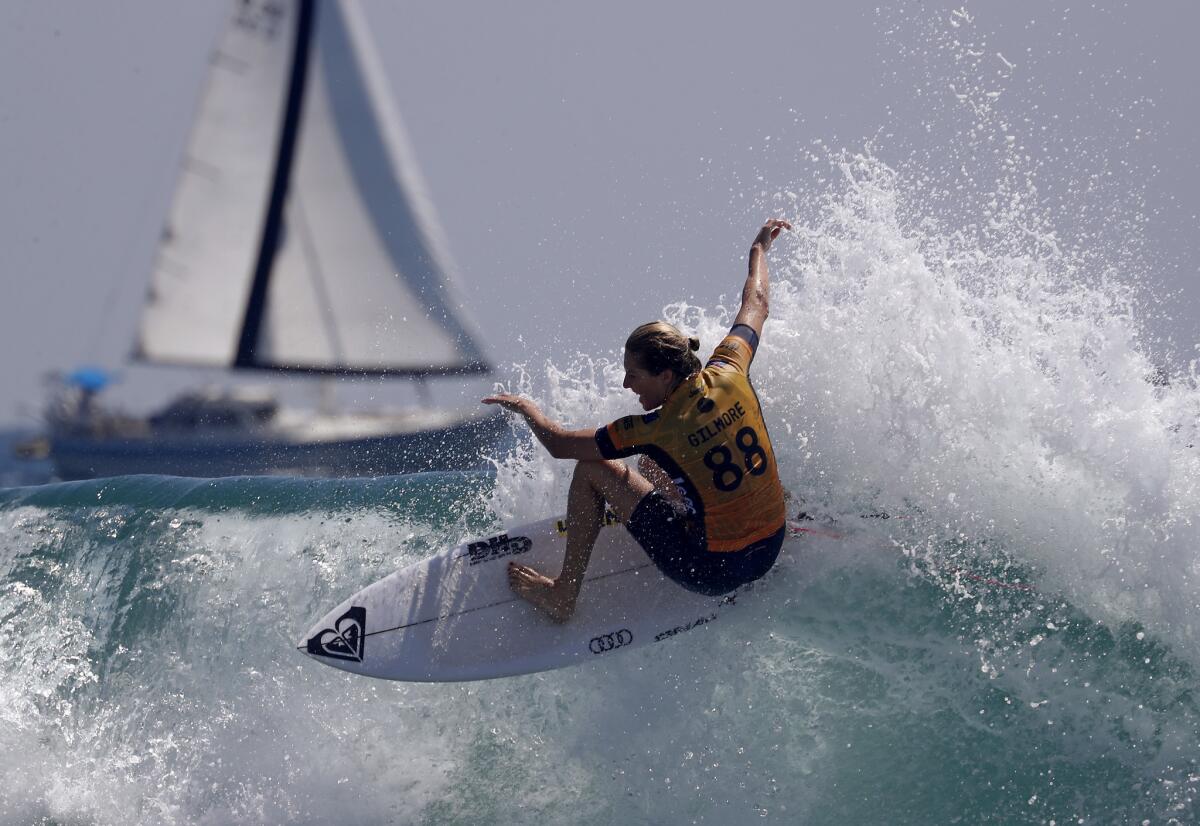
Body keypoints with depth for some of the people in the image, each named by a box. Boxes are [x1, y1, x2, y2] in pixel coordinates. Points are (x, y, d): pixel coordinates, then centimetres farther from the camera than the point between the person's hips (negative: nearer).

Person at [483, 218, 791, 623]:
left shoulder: (657, 429, -20)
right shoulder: (728, 375, -7)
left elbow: (559, 445, -7)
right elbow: (756, 302, 14)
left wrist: (527, 407, 13)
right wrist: (759, 248, 33)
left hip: (713, 570, -7)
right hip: (771, 551, 7)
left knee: (593, 468, 2)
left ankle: (563, 595, 11)